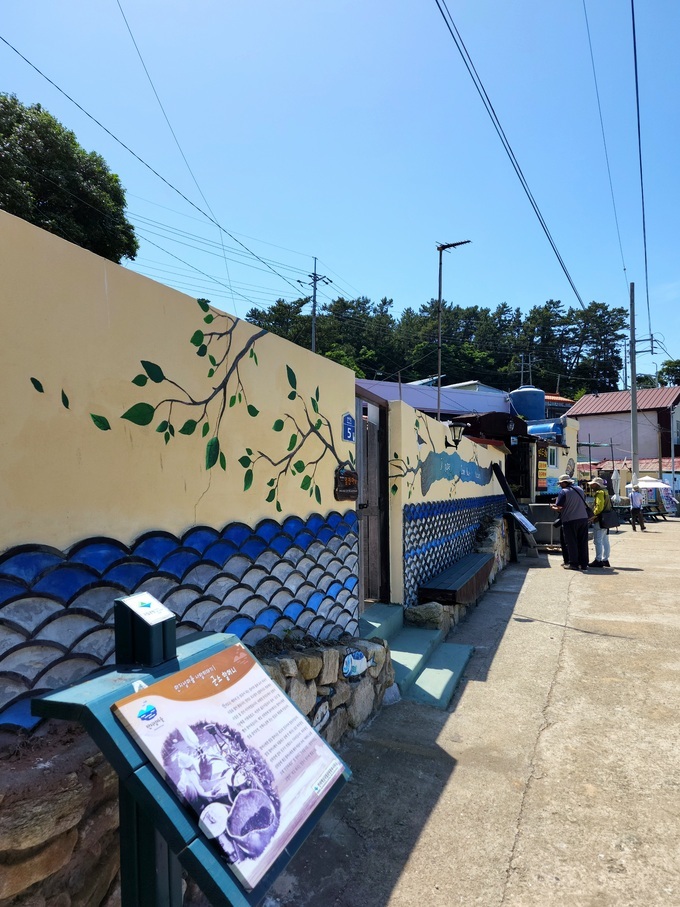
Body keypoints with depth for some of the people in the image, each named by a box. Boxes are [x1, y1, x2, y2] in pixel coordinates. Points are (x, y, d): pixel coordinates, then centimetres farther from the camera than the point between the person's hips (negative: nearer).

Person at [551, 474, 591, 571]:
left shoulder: (563, 492, -10)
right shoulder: (579, 489, 10)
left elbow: (559, 507, -14)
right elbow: (584, 502, 21)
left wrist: (553, 507, 6)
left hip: (570, 520, -6)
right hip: (583, 518, 6)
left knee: (571, 542, 2)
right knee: (583, 542, 10)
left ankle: (573, 564, 5)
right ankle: (584, 564, 14)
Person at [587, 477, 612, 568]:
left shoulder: (600, 493, -15)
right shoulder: (605, 492, 17)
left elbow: (599, 507, -24)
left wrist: (594, 515, -12)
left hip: (599, 520, -10)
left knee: (598, 541, -6)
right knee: (605, 541, 14)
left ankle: (598, 560, -4)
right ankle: (605, 559, 21)